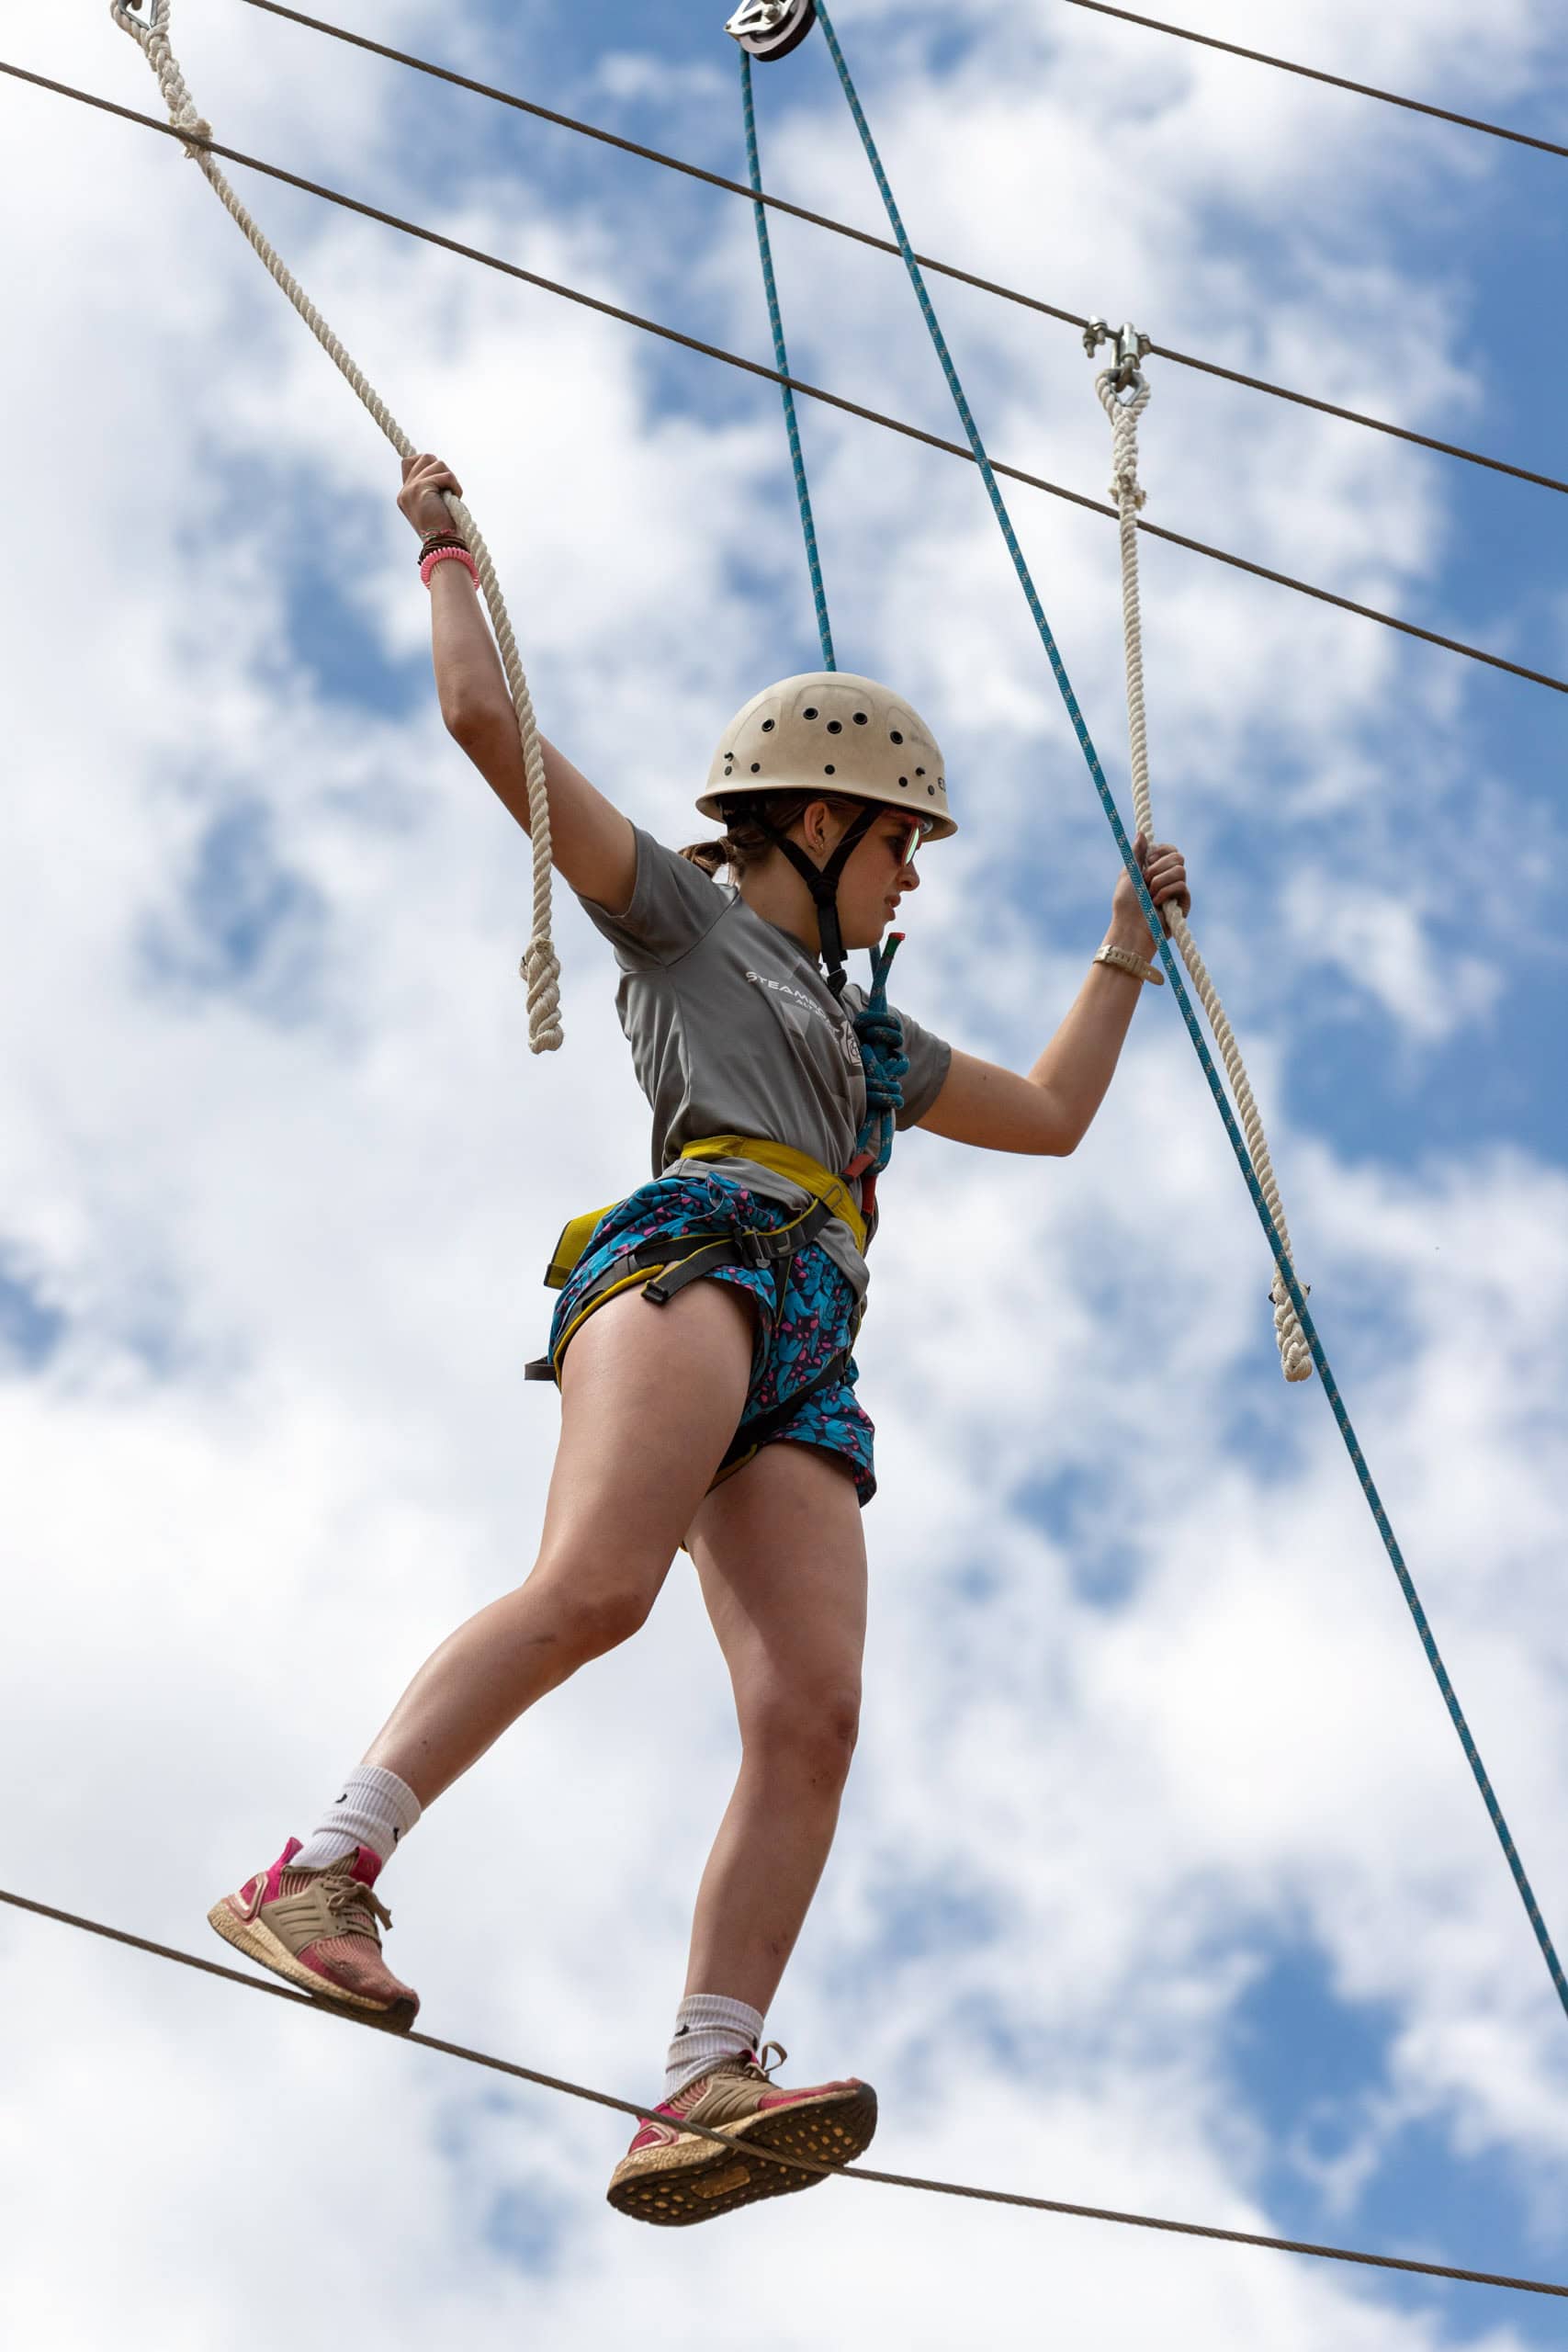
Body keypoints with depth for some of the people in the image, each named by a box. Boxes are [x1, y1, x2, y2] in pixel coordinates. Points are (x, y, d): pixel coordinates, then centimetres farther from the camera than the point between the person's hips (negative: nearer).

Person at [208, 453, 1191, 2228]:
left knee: (812, 1715, -17)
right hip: (694, 1256, -6)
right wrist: (449, 557, 24)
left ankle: (703, 2091, -28)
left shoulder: (861, 1034, 40)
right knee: (596, 1584, -34)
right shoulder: (678, 914, 20)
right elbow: (486, 717, 13)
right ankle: (317, 1874, -35)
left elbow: (1052, 1116, 50)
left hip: (799, 1376, 6)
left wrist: (1127, 948, 52)